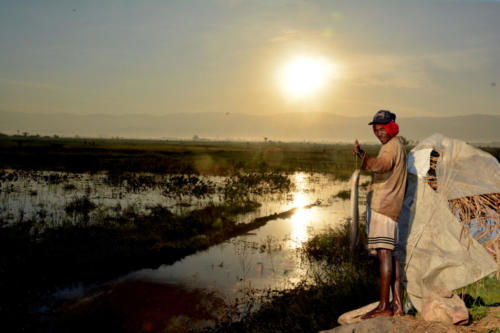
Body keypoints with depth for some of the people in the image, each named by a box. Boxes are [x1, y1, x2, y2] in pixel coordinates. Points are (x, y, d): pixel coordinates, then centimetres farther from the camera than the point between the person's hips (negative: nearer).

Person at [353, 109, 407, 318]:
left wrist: (362, 155, -43)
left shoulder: (392, 146, -8)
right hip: (389, 207, 11)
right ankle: (397, 305, 13)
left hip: (383, 206, -11)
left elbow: (380, 165, -31)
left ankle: (384, 306, -14)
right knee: (391, 255, 9)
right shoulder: (397, 146, 24)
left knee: (384, 254, -13)